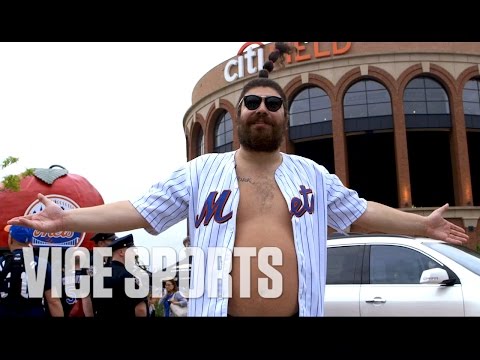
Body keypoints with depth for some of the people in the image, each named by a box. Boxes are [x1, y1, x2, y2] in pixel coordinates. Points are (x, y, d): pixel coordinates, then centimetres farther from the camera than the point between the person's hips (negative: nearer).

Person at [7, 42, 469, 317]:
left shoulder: (311, 174, 9)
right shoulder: (202, 171, 2)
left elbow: (360, 211, 16)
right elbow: (141, 210, 0)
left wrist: (422, 223, 14)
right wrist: (67, 219, -7)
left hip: (298, 313, 2)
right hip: (219, 310, -1)